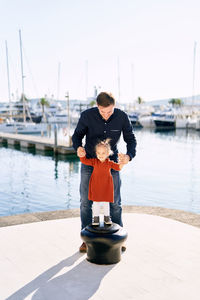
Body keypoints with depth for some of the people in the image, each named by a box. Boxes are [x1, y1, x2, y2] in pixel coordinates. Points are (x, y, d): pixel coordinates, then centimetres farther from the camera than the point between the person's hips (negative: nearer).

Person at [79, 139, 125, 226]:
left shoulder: (109, 163, -5)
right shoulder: (94, 161, -5)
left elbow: (118, 167, -7)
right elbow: (84, 161, -7)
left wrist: (122, 162, -27)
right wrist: (82, 156, -26)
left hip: (106, 186, 0)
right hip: (96, 186, 0)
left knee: (106, 202, 11)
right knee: (96, 202, 6)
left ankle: (107, 217, 26)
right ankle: (96, 217, 18)